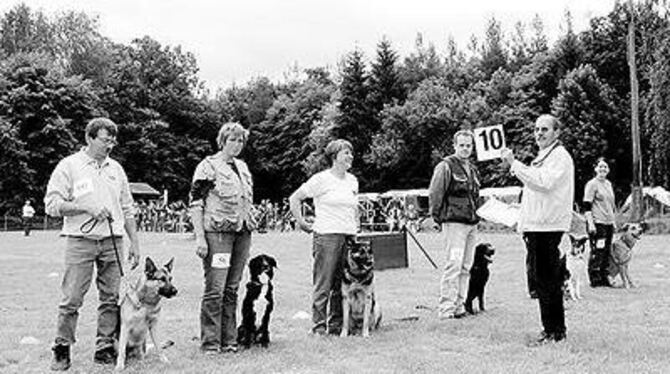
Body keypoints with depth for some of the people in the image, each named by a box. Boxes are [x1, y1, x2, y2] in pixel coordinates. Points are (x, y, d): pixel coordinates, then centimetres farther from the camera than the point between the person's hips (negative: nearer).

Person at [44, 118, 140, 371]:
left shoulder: (116, 169, 14)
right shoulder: (69, 165, 0)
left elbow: (127, 210, 17)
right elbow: (52, 204, -6)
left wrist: (134, 243, 13)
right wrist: (86, 208, -15)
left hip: (112, 241, 4)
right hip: (80, 241, -4)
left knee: (111, 299, 4)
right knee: (71, 299, -4)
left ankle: (105, 349, 13)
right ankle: (62, 350, 7)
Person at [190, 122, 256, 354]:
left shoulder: (242, 167, 18)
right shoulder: (208, 166, -3)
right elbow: (196, 204, -8)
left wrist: (252, 222, 17)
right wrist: (200, 237, -15)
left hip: (242, 233, 6)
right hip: (217, 232, -6)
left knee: (232, 289, 9)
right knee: (215, 289, -7)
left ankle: (228, 340, 15)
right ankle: (210, 343, 0)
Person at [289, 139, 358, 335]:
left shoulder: (352, 181, 14)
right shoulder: (321, 179, -5)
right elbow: (294, 199, 0)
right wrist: (302, 222, -2)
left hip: (349, 237, 6)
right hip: (327, 236, -6)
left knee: (343, 285, 7)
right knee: (323, 285, -4)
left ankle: (336, 325, 14)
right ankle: (319, 325, 2)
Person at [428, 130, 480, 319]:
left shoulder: (472, 169, 19)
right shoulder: (446, 166, -7)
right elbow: (434, 193, -10)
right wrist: (437, 216, -8)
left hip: (472, 223, 8)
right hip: (454, 223, -8)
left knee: (466, 267, 9)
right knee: (453, 265, -13)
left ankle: (459, 305, 16)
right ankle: (446, 307, -11)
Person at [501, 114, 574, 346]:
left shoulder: (560, 156, -8)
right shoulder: (541, 157, 23)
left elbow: (544, 182, -22)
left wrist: (514, 163, -19)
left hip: (548, 226, -10)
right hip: (535, 226, 10)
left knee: (547, 280, -8)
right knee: (541, 279, 12)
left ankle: (554, 331, -2)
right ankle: (553, 329, 20)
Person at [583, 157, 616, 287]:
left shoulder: (608, 184, 16)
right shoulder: (592, 184, -7)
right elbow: (587, 206, -12)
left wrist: (613, 221, 19)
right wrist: (590, 223, -19)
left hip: (609, 223, 7)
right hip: (597, 223, -7)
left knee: (606, 252, 8)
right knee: (597, 252, -7)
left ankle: (604, 279, 15)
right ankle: (594, 279, 0)